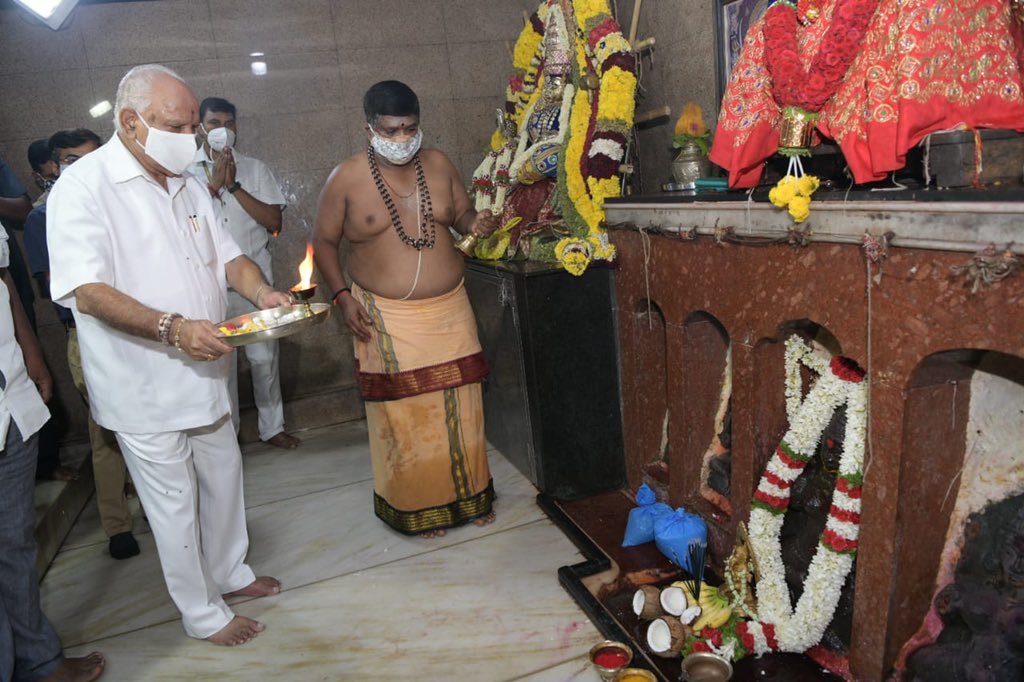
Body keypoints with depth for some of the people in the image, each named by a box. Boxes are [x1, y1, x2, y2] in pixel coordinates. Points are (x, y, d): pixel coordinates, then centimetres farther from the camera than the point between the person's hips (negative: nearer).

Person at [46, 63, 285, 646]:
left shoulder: (189, 186, 9)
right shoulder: (83, 186, -15)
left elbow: (226, 255, 12)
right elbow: (87, 290, -23)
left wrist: (262, 291, -9)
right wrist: (171, 328, -34)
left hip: (205, 373, 7)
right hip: (144, 386, -7)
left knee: (224, 477, 20)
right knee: (174, 503, 8)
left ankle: (229, 571, 43)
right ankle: (203, 614, 27)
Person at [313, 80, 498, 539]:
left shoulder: (438, 164, 3)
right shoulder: (346, 179, -6)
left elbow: (461, 213, 14)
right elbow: (323, 242, 3)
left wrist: (475, 222, -10)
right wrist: (342, 295, -8)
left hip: (449, 310, 3)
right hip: (387, 319, -3)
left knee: (459, 407, 9)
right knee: (404, 414, 3)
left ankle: (468, 495, 29)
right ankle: (417, 507, 23)